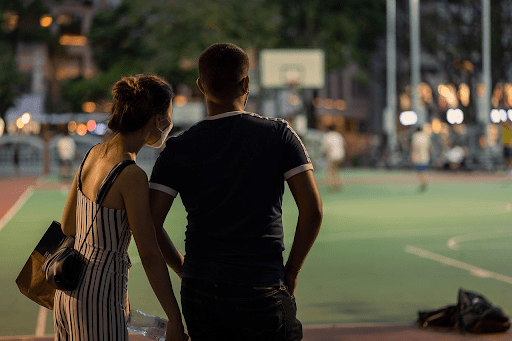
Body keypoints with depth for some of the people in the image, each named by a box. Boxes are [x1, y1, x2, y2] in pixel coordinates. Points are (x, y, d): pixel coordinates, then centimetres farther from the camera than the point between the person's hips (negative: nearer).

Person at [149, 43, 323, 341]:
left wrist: (183, 268, 11)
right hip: (261, 292, -3)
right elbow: (312, 210, -7)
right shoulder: (279, 135, -3)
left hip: (199, 291, 3)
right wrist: (292, 272, 4)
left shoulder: (177, 150, 1)